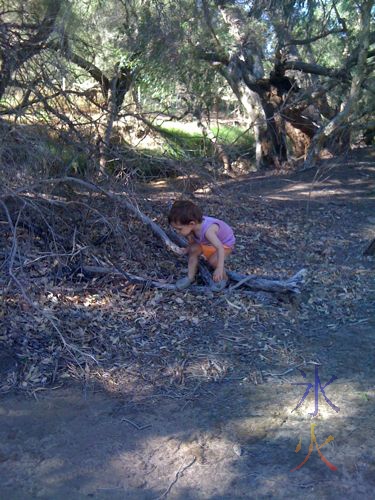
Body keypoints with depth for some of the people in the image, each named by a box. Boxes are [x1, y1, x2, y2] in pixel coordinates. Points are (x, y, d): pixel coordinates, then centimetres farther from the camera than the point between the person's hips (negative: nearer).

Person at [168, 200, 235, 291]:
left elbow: (220, 248, -46)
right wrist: (187, 249, -14)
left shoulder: (207, 230, -43)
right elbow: (192, 241, 0)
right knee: (193, 250, -8)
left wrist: (220, 268, -49)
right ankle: (190, 277, 5)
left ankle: (223, 278, 3)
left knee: (213, 260, -25)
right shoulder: (193, 225, -22)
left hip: (225, 243, -7)